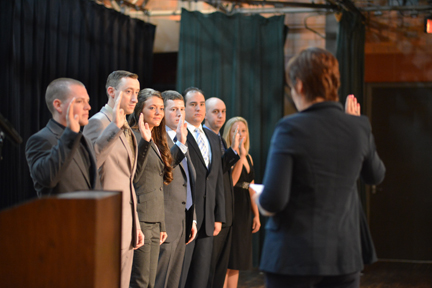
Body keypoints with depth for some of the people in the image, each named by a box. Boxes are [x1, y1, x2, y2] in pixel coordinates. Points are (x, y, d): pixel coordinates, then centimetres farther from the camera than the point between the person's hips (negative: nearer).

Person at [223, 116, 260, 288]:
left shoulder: (248, 157, 15)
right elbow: (230, 182, -23)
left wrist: (256, 214, 17)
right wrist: (240, 156, -24)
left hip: (244, 212, 8)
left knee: (236, 264, 10)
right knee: (225, 262, -7)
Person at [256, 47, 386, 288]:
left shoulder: (291, 129, -14)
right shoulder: (359, 128, -1)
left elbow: (272, 201, -20)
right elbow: (375, 176, 20)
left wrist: (261, 201, 3)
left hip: (293, 256, -4)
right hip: (344, 254, 4)